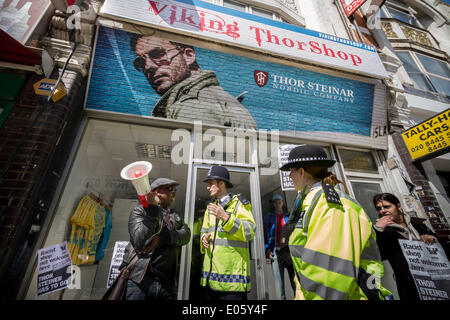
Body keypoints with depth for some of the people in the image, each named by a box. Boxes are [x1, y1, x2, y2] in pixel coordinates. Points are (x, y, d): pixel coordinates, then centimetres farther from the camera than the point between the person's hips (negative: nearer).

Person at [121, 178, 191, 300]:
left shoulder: (174, 216, 16)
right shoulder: (140, 211, 0)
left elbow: (186, 234, -3)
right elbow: (140, 242, -15)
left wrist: (161, 238, -17)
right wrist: (152, 210, -18)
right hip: (139, 281, -4)